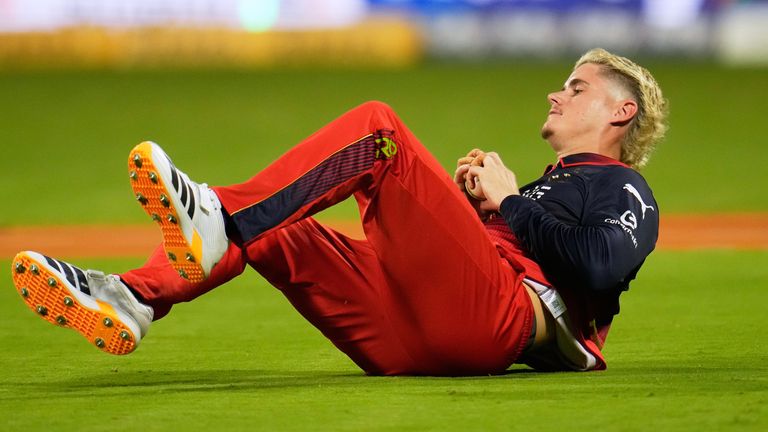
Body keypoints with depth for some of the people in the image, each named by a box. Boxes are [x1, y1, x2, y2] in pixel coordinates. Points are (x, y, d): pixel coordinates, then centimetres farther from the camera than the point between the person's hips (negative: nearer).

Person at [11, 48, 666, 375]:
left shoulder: (625, 190, 18)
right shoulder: (548, 188, 42)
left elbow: (603, 263, -8)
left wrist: (509, 203, 3)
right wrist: (469, 204, 17)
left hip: (496, 316, -8)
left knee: (375, 127, -17)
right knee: (268, 227, 9)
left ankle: (217, 221, -30)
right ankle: (132, 301, -15)